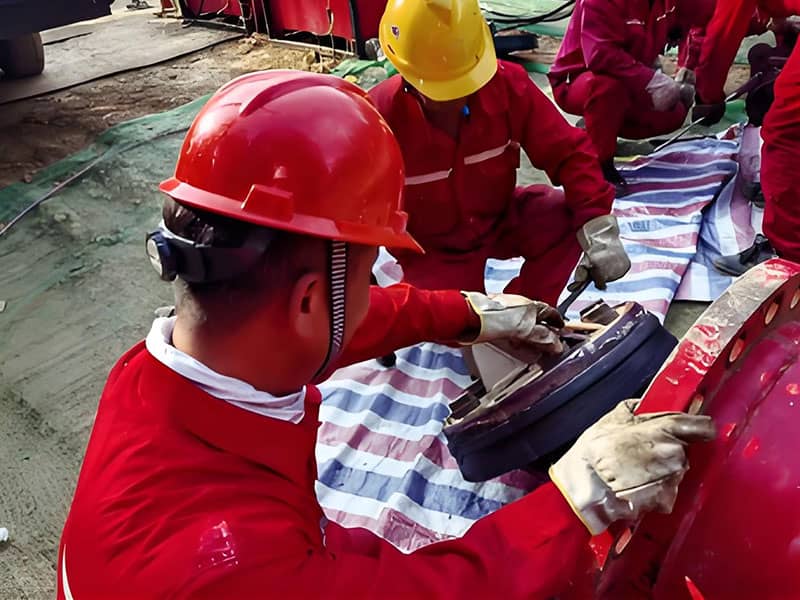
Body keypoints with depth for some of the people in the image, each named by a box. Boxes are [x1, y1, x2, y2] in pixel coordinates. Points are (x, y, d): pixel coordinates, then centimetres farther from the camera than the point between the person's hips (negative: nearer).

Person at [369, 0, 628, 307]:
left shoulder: (507, 84, -21)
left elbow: (569, 152, -17)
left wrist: (599, 229, -29)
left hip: (502, 219, 2)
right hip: (432, 248, -2)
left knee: (566, 218, -25)